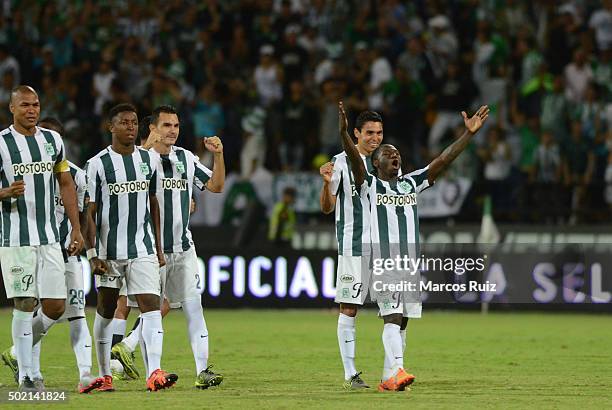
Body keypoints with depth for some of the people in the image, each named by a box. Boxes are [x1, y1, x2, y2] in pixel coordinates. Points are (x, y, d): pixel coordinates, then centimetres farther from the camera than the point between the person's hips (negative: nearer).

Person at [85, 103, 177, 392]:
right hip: (109, 251, -2)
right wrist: (93, 254, -11)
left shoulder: (149, 159, 7)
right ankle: (105, 375, 21)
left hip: (143, 249, 2)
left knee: (151, 307, -13)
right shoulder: (98, 164, -5)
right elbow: (89, 212, -5)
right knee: (106, 311, 9)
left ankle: (154, 373, -24)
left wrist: (159, 247, 15)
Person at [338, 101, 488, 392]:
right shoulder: (369, 184, 2)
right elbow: (355, 159, -16)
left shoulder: (411, 183, 15)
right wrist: (344, 133, -34)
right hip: (382, 259, -5)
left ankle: (388, 379, 10)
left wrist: (469, 134, 0)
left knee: (401, 321, 5)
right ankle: (397, 371, -28)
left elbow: (443, 160, 9)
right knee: (392, 316, -17)